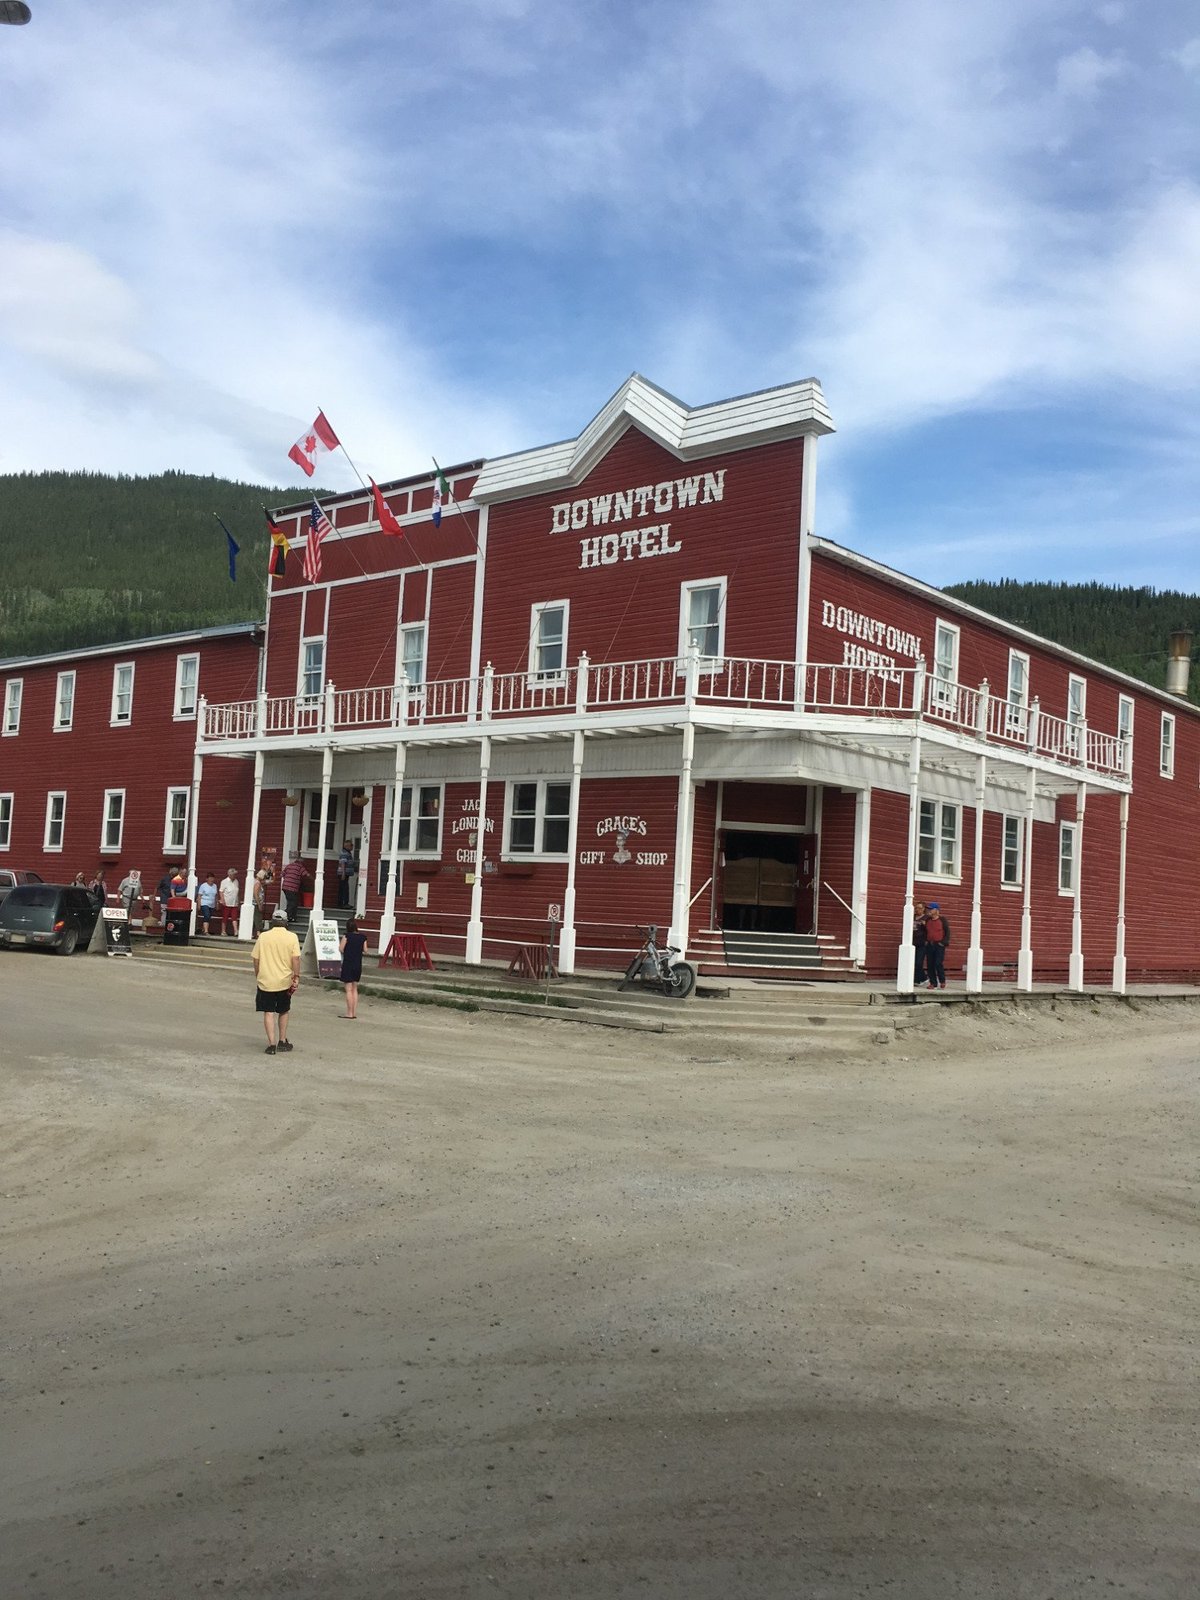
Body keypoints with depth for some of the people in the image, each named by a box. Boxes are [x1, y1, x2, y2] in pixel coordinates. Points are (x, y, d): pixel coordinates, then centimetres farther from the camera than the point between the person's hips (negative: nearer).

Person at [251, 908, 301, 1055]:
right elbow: (295, 958, -10)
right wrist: (296, 977, -5)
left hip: (265, 981, -1)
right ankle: (282, 1041, 23)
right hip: (285, 982, 1)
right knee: (283, 1012, 18)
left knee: (268, 1012, 2)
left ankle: (272, 1044, -5)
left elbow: (256, 959, 3)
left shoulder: (263, 937, 0)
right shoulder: (292, 937, -3)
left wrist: (257, 976, 14)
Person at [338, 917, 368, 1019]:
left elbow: (341, 949, -9)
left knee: (349, 989, -1)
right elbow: (365, 949, 7)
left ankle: (349, 1013, -1)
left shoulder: (347, 936, -11)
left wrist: (340, 942, 10)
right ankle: (354, 1013, 14)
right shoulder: (363, 937, 1)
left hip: (348, 964, -5)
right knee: (355, 989, 14)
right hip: (358, 965, 5)